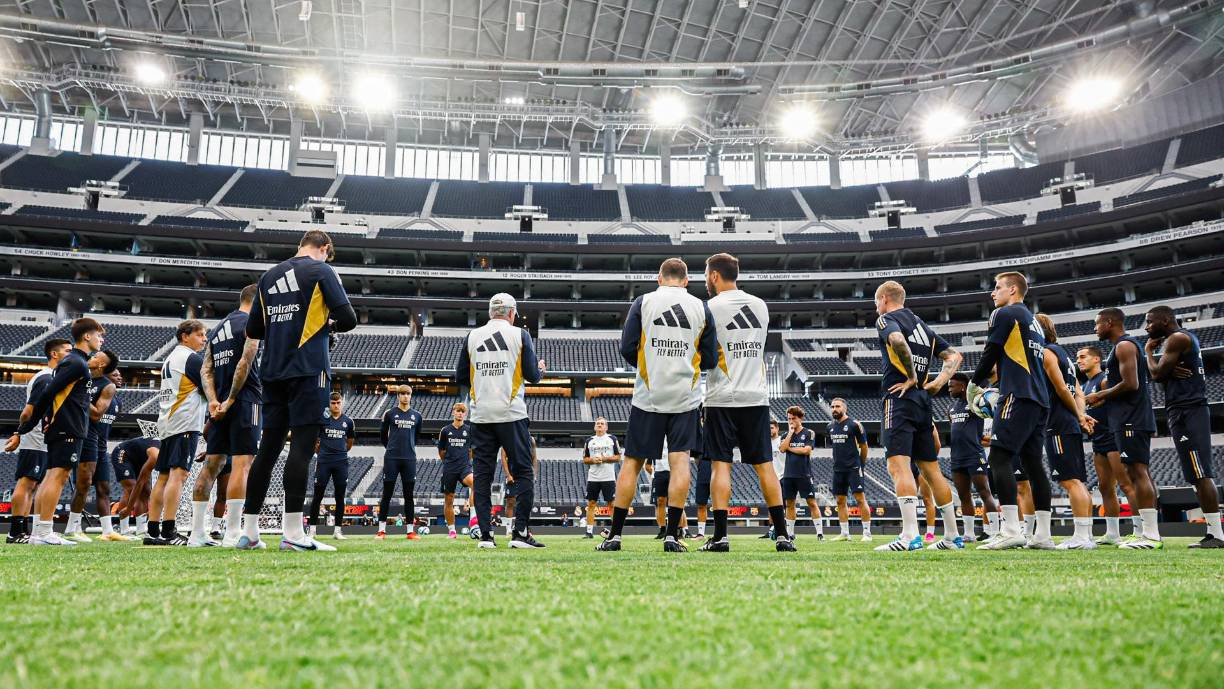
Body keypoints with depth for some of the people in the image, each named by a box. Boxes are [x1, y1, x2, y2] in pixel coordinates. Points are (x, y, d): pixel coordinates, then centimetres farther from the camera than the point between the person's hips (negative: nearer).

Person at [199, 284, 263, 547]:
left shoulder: (216, 328, 22)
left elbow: (206, 370, 12)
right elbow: (246, 362, -15)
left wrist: (213, 400, 1)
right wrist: (231, 399, -12)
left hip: (220, 404, 8)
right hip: (246, 401, -8)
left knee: (211, 465, 10)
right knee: (242, 465, -11)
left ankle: (197, 532, 11)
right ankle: (233, 534, -15)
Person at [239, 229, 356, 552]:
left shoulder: (269, 276, 17)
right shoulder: (321, 271, -1)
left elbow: (253, 329, 19)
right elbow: (348, 319, -8)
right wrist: (328, 324, 11)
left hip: (272, 372, 6)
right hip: (308, 370, -6)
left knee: (268, 448, 8)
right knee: (302, 446, -7)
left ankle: (249, 532, 11)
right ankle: (292, 533, -9)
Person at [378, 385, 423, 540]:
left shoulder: (417, 415, 8)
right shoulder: (390, 413, 1)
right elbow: (382, 435, 12)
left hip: (409, 459, 2)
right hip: (391, 459, -2)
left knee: (409, 495, 4)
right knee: (387, 495, 2)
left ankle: (410, 531, 8)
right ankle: (381, 530, 8)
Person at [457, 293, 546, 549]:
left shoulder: (472, 336, 7)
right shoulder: (520, 335, 0)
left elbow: (460, 376, 10)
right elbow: (532, 376, -3)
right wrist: (541, 369, 19)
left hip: (481, 415, 3)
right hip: (511, 414, -3)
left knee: (482, 474, 7)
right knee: (523, 473, 4)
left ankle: (485, 535, 4)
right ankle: (521, 532, -1)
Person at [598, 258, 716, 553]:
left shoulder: (643, 302, 0)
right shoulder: (701, 308, 5)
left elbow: (627, 349, -3)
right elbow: (710, 360, 6)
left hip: (648, 396, -1)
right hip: (686, 397, 1)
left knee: (632, 462, 6)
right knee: (680, 461, 2)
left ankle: (614, 534, 10)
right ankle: (672, 535, -2)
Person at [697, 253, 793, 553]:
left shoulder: (710, 308, -8)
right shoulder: (761, 305, 10)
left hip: (722, 398, -4)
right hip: (756, 396, 4)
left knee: (720, 464, 0)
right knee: (764, 465, 7)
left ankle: (720, 535, -2)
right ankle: (782, 534, 8)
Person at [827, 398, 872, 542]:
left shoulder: (854, 424, -7)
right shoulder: (831, 426, 11)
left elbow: (864, 446, 0)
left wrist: (861, 464, 8)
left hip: (853, 468, -6)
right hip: (838, 469, 7)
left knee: (860, 499, -9)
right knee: (840, 501, 8)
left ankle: (867, 533, -5)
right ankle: (844, 533, 15)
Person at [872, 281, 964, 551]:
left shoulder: (886, 319, 0)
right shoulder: (923, 326, 23)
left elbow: (898, 341, -24)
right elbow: (954, 356, 20)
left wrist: (911, 377, -14)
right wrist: (937, 383, 8)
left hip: (900, 398, -8)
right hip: (923, 401, 8)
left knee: (898, 465, -14)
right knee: (931, 469, 12)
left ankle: (910, 536, -24)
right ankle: (952, 536, 17)